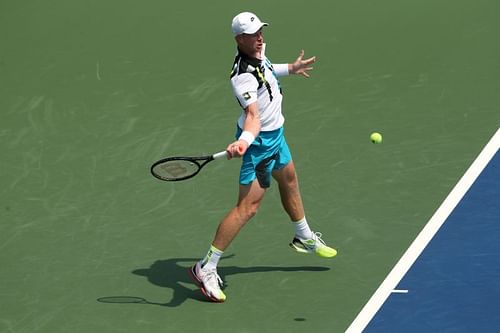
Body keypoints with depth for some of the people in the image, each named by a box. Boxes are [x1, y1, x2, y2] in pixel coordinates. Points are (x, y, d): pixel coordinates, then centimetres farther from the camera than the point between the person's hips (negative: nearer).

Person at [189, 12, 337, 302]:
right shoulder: (243, 77, -32)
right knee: (248, 207, -15)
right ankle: (206, 269, -12)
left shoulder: (259, 53, -4)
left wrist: (290, 68, 34)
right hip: (259, 141, -10)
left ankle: (304, 238, 57)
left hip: (275, 134, 10)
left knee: (289, 181, 30)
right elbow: (253, 116, -44)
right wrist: (244, 140, -62)